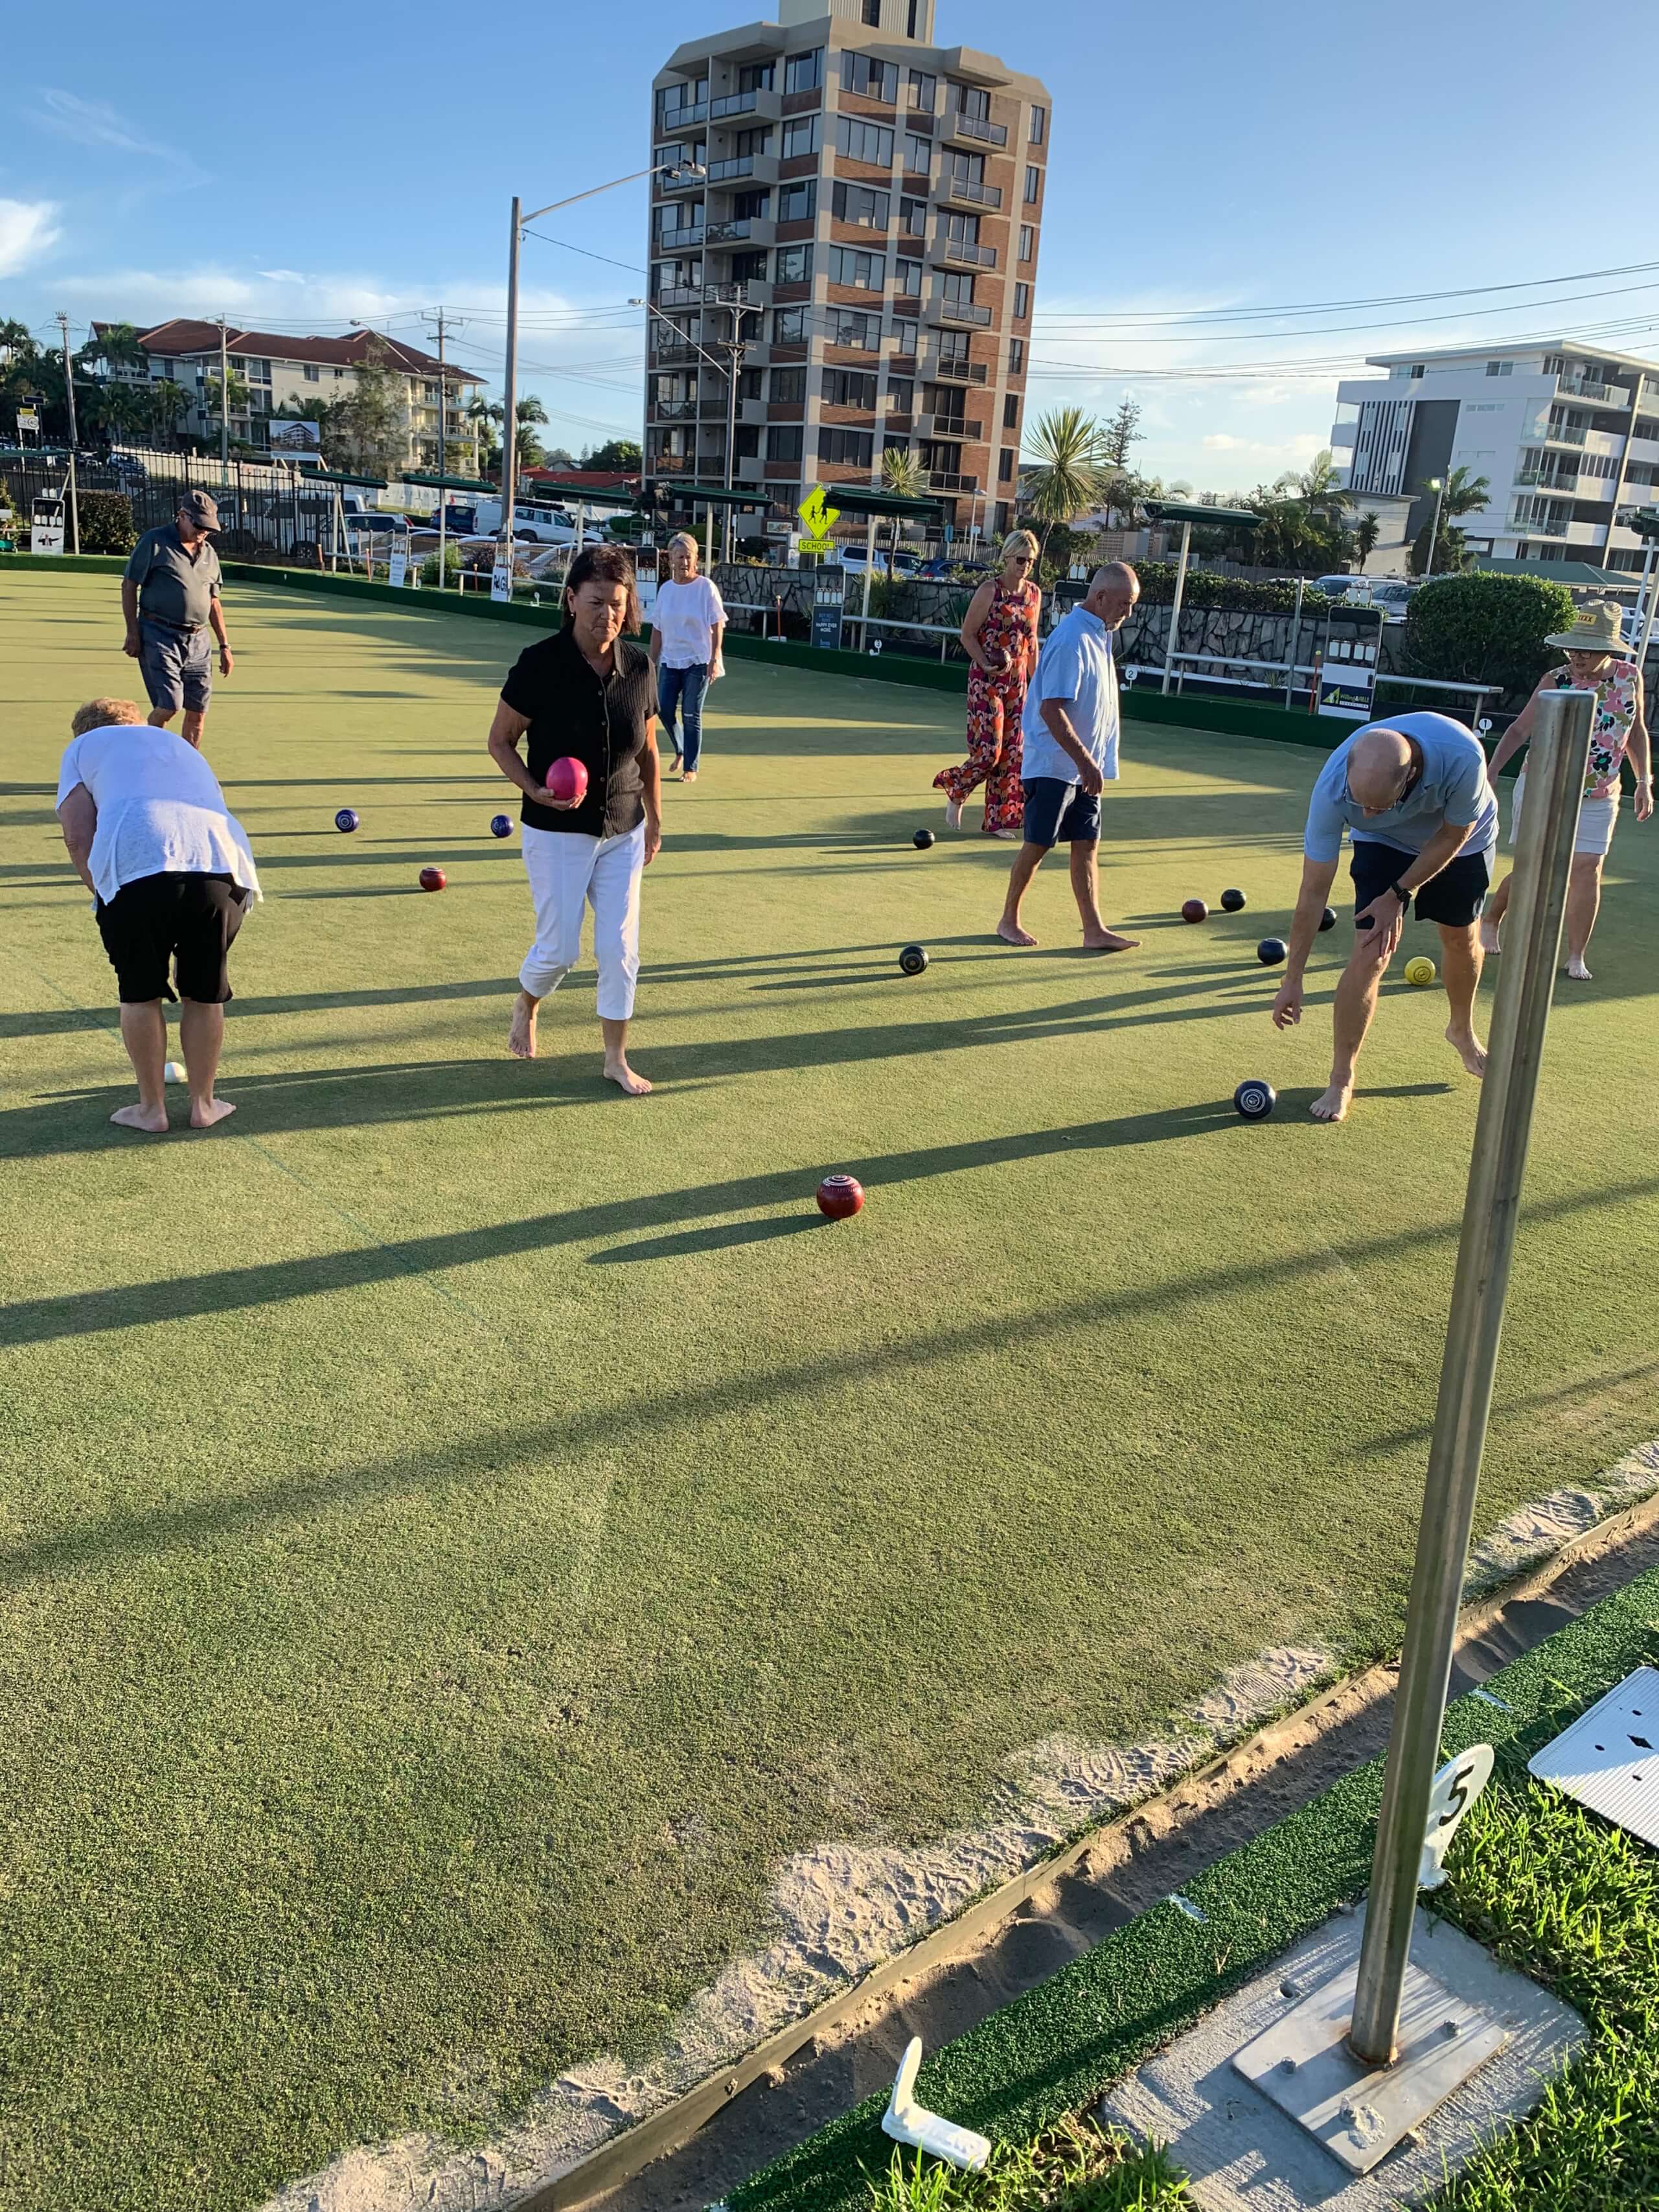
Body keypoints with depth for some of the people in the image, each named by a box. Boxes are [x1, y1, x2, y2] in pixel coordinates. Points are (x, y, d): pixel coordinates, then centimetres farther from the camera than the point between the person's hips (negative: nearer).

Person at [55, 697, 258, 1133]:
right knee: (205, 994, 17)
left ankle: (151, 1107, 23)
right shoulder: (182, 747, 39)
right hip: (220, 863, 3)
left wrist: (102, 896, 16)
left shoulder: (85, 745, 25)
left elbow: (78, 834, 9)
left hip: (136, 865, -3)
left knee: (140, 994, 14)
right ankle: (203, 1104, 27)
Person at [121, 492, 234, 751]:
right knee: (168, 706, -14)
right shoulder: (154, 542, -1)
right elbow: (129, 585, -1)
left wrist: (224, 645, 18)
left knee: (198, 712, 2)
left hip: (198, 641, 6)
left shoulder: (209, 554, 16)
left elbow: (213, 601, 23)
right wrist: (133, 632, -8)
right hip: (159, 636, -6)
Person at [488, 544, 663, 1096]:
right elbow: (500, 740, -5)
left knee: (620, 949, 3)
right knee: (559, 949, 2)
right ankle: (525, 1010, 36)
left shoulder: (639, 665, -2)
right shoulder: (540, 663, -14)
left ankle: (616, 1060, 17)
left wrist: (654, 819, 14)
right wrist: (534, 790, -21)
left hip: (623, 832, 4)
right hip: (557, 833, -3)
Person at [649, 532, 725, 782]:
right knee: (664, 710, -2)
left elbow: (717, 626, -7)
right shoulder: (665, 589, 6)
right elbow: (657, 630, 11)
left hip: (698, 662, -4)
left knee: (691, 716, -2)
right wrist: (653, 661, 10)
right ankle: (681, 750, 24)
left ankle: (691, 768, 8)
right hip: (670, 661, 4)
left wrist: (714, 659, -15)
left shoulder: (706, 587, -6)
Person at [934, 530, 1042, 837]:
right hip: (986, 681, -6)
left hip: (1017, 681, 6)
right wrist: (985, 664, -21)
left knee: (1012, 751, 3)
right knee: (988, 750, -11)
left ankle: (998, 820, 11)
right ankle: (956, 793, 17)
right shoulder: (990, 590, -8)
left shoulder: (1034, 594, 9)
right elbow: (968, 634, -8)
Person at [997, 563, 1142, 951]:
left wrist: (1092, 763, 16)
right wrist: (1084, 761, -26)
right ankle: (1009, 921, 15)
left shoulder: (1099, 634, 10)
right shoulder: (1072, 639, -19)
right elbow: (1051, 710, -24)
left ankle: (1094, 930, 9)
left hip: (1085, 767, 9)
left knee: (1087, 845, 7)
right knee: (1037, 845, 1)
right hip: (1054, 765, -9)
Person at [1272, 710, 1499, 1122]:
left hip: (1460, 841, 1)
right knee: (1369, 956, -14)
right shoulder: (1333, 787, -39)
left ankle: (1462, 1032, 47)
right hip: (1385, 844, -1)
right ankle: (1341, 1081, 0)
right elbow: (1313, 892, -30)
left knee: (1461, 939, 16)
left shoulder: (1462, 756, -44)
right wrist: (1292, 979, -26)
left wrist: (1400, 894, -20)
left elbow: (1453, 834, -21)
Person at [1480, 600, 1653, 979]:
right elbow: (1520, 729, -10)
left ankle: (1576, 957, 5)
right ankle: (1490, 922, 29)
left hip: (1598, 798, 2)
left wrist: (1644, 782, 6)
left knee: (1587, 871, -3)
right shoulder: (1556, 681, -12)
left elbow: (1637, 732, 9)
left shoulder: (1630, 677, -3)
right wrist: (1491, 772, -20)